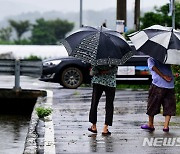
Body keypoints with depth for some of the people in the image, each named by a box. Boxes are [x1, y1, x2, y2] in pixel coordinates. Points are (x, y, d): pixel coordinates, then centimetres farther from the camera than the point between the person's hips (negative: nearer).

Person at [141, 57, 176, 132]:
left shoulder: (150, 59, 10)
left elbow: (153, 67, -6)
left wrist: (164, 77, -10)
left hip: (157, 86, -2)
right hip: (170, 86, 2)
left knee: (153, 105, 11)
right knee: (169, 106, 9)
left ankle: (150, 125, 19)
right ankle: (166, 126, 3)